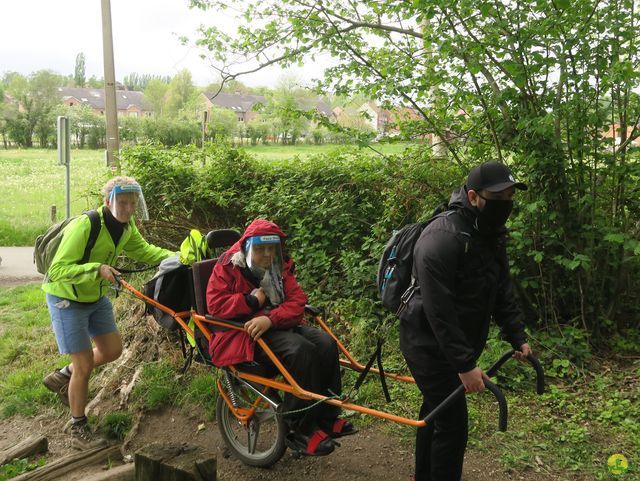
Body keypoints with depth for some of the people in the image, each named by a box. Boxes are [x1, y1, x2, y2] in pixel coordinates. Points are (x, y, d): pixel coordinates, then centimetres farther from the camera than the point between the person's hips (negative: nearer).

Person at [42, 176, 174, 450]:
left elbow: (143, 250, 5)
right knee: (85, 365, -5)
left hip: (96, 297, 8)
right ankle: (79, 432, 11)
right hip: (67, 299, -8)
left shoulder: (126, 226, -7)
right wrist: (98, 269, -45)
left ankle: (62, 377, 34)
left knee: (112, 350, 11)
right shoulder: (84, 226, -31)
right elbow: (58, 270, -32)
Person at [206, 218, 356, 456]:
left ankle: (327, 418, -6)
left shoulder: (280, 268, 12)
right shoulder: (228, 266, -2)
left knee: (326, 343, -16)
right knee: (301, 350, -31)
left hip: (277, 326, 7)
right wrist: (252, 301, -16)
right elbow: (215, 305, -12)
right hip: (242, 333, -7)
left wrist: (271, 319, -21)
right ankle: (300, 430, -24)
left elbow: (297, 302, -2)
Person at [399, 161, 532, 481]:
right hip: (429, 344, -9)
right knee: (453, 422, -7)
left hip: (456, 343, 9)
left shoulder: (491, 235, 2)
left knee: (435, 410, 23)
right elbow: (439, 311, -30)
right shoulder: (442, 238, -28)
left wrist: (517, 337, 6)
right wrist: (464, 364, -29)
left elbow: (502, 292, 11)